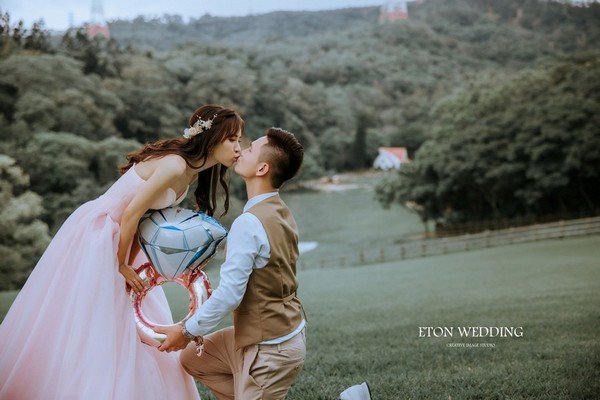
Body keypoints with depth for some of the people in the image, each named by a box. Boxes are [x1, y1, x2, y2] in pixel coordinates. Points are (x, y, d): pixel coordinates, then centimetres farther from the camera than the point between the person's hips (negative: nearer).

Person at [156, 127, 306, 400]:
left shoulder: (249, 223, -25)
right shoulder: (280, 213, 2)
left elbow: (229, 294, -25)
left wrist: (188, 331, -12)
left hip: (269, 349, -9)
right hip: (283, 330, 9)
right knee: (193, 360, 21)